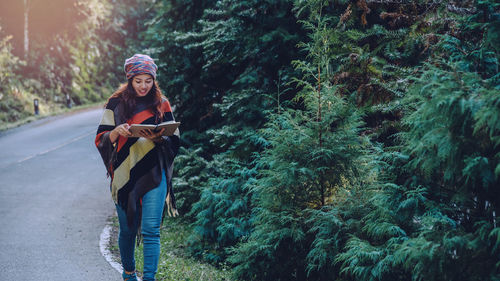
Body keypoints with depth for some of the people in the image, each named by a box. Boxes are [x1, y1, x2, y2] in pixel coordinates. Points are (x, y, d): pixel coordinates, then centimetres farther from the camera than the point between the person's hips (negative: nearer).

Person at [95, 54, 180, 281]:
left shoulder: (161, 104, 5)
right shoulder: (116, 104, 3)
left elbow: (174, 141, 6)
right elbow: (101, 140, 2)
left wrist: (157, 138, -15)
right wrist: (116, 132, -19)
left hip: (153, 174, 0)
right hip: (124, 175, 1)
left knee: (151, 230, -8)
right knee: (127, 229, 11)